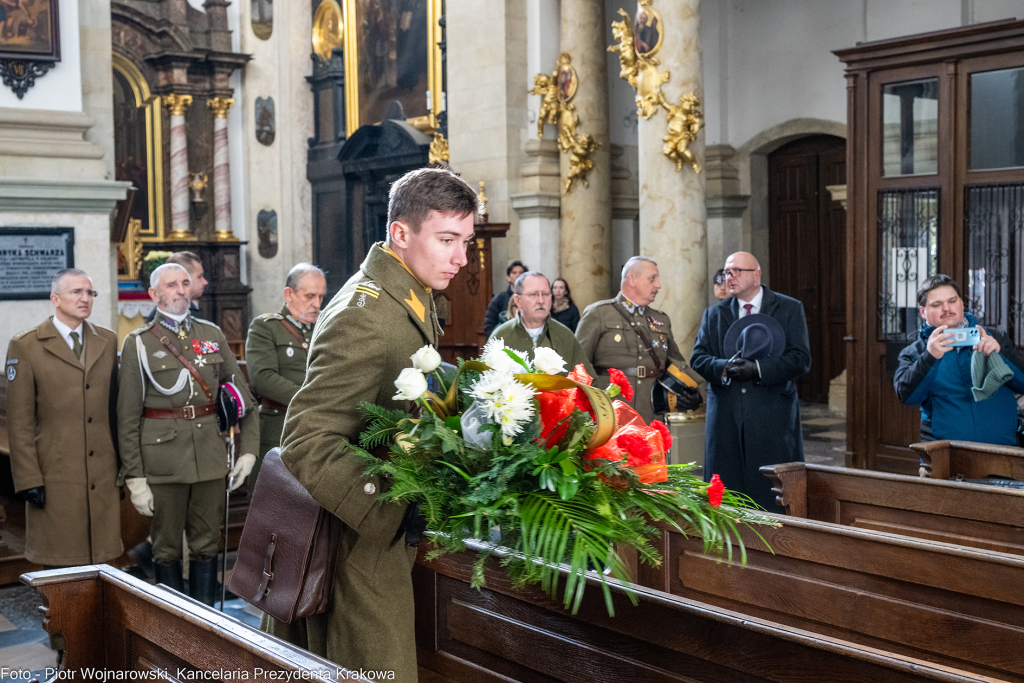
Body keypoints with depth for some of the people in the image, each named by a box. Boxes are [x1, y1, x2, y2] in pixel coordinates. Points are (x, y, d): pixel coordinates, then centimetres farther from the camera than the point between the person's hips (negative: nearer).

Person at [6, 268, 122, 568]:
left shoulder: (107, 341, 11)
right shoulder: (25, 346, -2)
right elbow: (19, 421, -3)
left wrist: (123, 465, 11)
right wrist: (29, 479, -8)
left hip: (103, 475, 4)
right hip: (56, 475, -3)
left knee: (102, 561, 5)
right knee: (61, 566, 2)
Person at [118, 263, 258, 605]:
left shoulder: (212, 335, 10)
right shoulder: (138, 343, -1)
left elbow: (243, 395, 12)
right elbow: (127, 417, -3)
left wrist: (248, 449, 3)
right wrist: (134, 477, -7)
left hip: (209, 454, 3)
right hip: (162, 458, -3)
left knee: (206, 545, 9)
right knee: (167, 548, 6)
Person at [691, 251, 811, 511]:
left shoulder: (790, 309, 5)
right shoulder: (714, 314, 15)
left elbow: (801, 359, -4)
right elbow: (699, 357, 7)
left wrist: (758, 369, -17)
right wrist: (724, 368, -15)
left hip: (772, 417, -3)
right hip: (726, 418, 3)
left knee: (774, 491, -1)